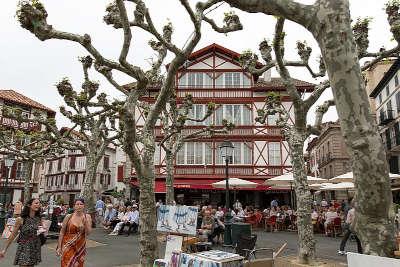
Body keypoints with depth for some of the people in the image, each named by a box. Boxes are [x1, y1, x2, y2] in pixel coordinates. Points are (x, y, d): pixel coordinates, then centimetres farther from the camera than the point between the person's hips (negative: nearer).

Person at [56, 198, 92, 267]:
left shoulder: (87, 217, -3)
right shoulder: (68, 217, -7)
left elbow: (88, 232, -7)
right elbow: (62, 232, -1)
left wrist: (85, 221, -20)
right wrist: (59, 247, -2)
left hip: (80, 246, 2)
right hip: (68, 246, -2)